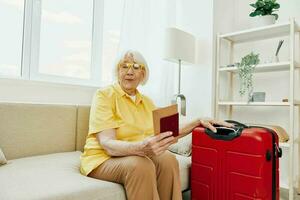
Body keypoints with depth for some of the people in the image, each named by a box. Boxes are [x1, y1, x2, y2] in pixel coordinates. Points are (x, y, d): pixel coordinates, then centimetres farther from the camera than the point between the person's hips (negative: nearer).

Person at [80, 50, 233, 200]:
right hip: (103, 159, -5)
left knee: (168, 160, -24)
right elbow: (107, 144, -22)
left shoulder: (147, 101, 10)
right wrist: (141, 147, -41)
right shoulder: (104, 95, -11)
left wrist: (198, 122, -1)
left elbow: (168, 132, 9)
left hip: (138, 156, 5)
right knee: (141, 165, -34)